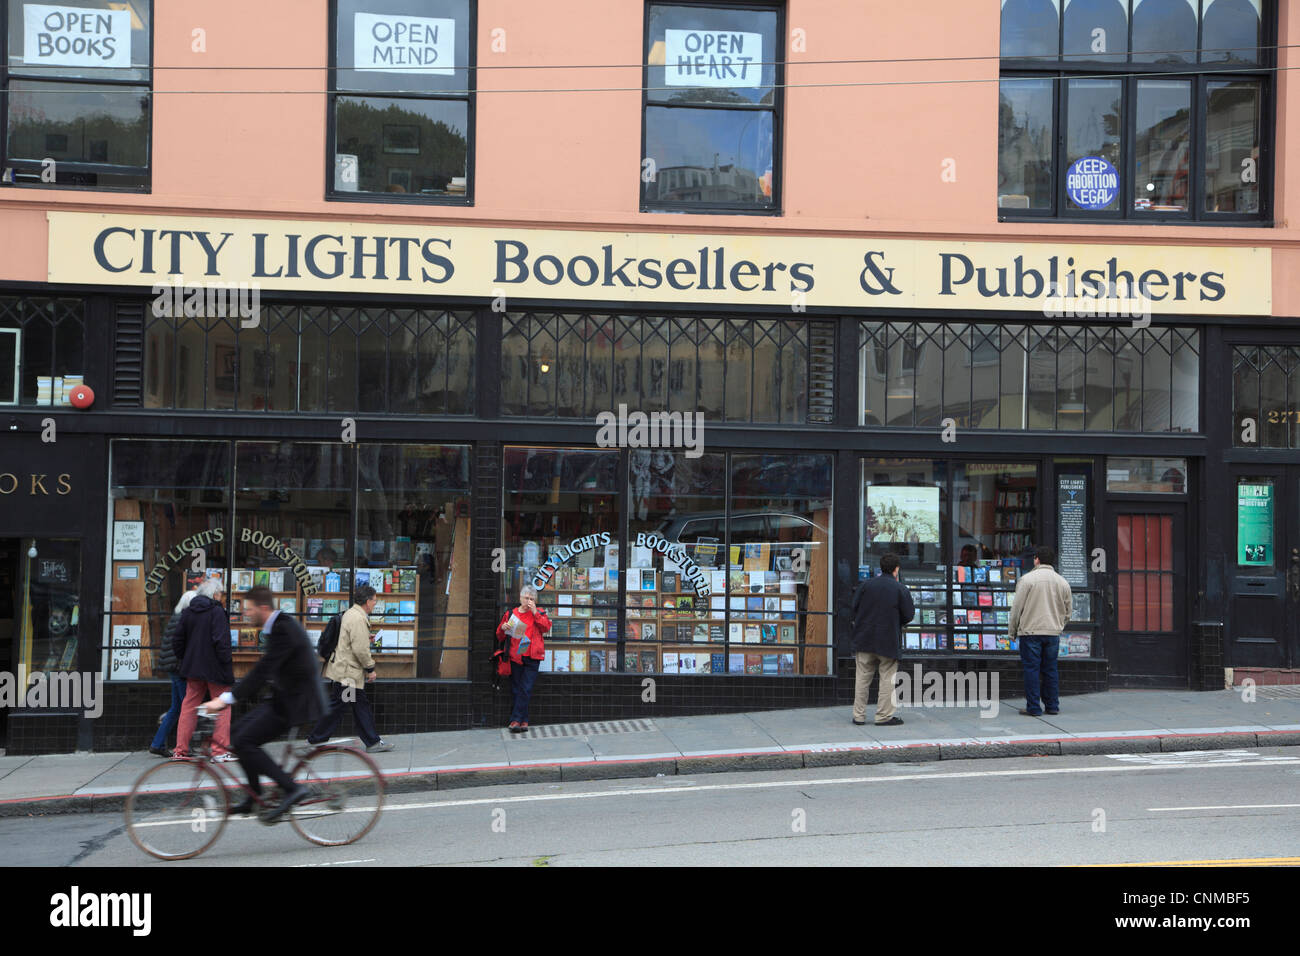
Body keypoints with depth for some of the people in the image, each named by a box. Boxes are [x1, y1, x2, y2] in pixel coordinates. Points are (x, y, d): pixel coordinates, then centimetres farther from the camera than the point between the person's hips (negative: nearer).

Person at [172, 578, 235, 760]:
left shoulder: (188, 612, 8)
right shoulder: (217, 611, -12)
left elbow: (178, 640, 10)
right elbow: (221, 640, -19)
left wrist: (184, 660, 19)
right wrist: (226, 662, -12)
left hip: (193, 668, 6)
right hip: (215, 669, -6)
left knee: (189, 706, 11)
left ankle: (180, 750, 11)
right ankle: (220, 750, 0)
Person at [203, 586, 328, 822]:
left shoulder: (283, 629, -20)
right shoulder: (280, 625, 12)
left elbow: (263, 670, -28)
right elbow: (265, 671, 19)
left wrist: (227, 699, -30)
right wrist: (229, 696, 18)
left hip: (296, 703, -10)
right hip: (286, 697, 10)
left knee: (243, 742, -12)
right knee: (241, 732, 12)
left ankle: (291, 788, -9)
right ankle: (254, 797, 18)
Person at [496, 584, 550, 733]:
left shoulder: (539, 613, 11)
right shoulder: (511, 614, 12)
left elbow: (546, 627, -6)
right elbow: (500, 636, 15)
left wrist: (535, 612, -10)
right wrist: (503, 629, -8)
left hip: (532, 658, -2)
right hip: (515, 657, 2)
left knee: (525, 690, -10)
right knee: (516, 690, 1)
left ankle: (516, 720, -9)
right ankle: (523, 720, 10)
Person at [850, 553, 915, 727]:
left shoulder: (866, 585, -1)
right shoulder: (900, 589, -7)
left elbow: (855, 607, 3)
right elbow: (909, 615, -4)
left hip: (864, 639, 3)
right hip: (889, 641, -3)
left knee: (862, 678, 10)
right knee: (887, 679, 6)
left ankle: (859, 715, 12)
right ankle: (884, 716, 6)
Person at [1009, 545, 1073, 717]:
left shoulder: (1027, 579, -6)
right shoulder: (1063, 582, 9)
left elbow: (1017, 607, -6)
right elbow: (1067, 612, 14)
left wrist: (1012, 631, 3)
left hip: (1030, 631, -4)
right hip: (1053, 632, 4)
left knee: (1032, 669, 0)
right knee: (1050, 669, 12)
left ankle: (1033, 707, 0)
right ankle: (1052, 706, 16)